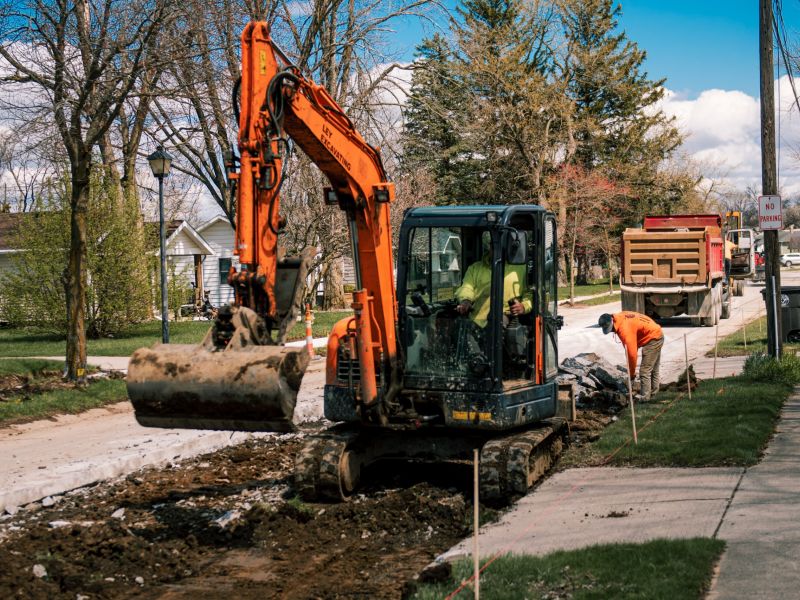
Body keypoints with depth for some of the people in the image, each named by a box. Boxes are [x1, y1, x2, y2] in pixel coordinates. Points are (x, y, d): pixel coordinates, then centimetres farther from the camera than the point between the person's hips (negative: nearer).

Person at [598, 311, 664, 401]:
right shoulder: (620, 317, -1)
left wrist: (631, 373, -14)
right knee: (653, 369, 22)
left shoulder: (625, 329, -29)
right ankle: (653, 392, 34)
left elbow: (631, 353, -26)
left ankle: (644, 397, -2)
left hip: (653, 339, -10)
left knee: (645, 370, -7)